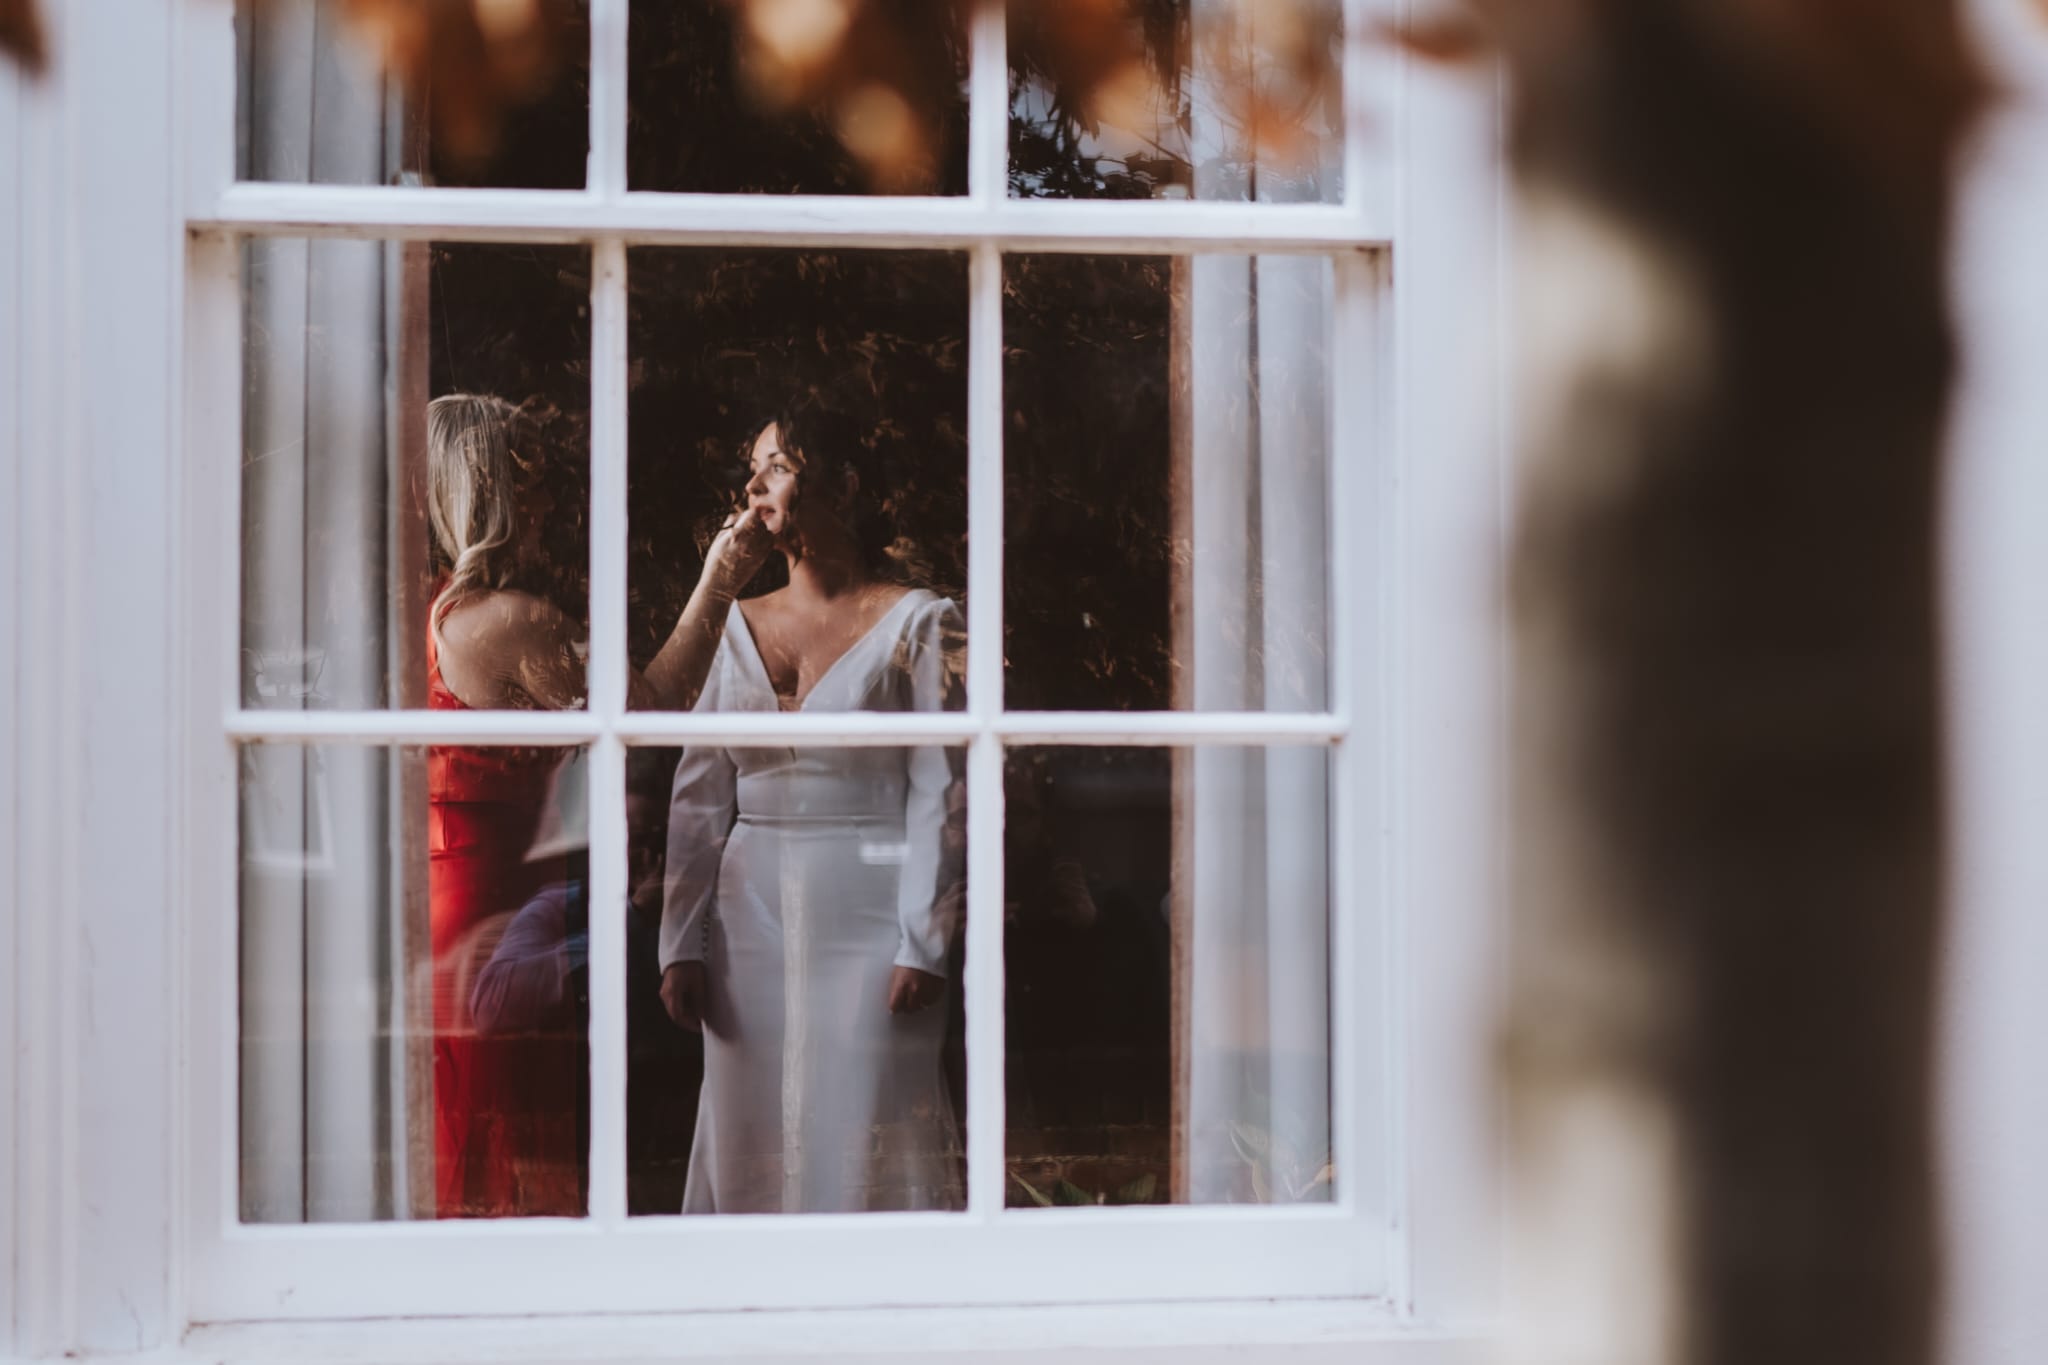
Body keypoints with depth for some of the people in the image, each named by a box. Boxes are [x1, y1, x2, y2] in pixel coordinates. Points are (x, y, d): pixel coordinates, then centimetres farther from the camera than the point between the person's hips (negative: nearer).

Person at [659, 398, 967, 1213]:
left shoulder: (918, 624, -1)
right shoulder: (740, 626, 12)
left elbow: (940, 795, -6)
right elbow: (698, 795, 9)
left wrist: (922, 946, -13)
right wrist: (681, 945, 3)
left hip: (866, 921, -4)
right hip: (752, 923, 4)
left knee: (865, 1141, -3)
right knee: (751, 1150, 5)